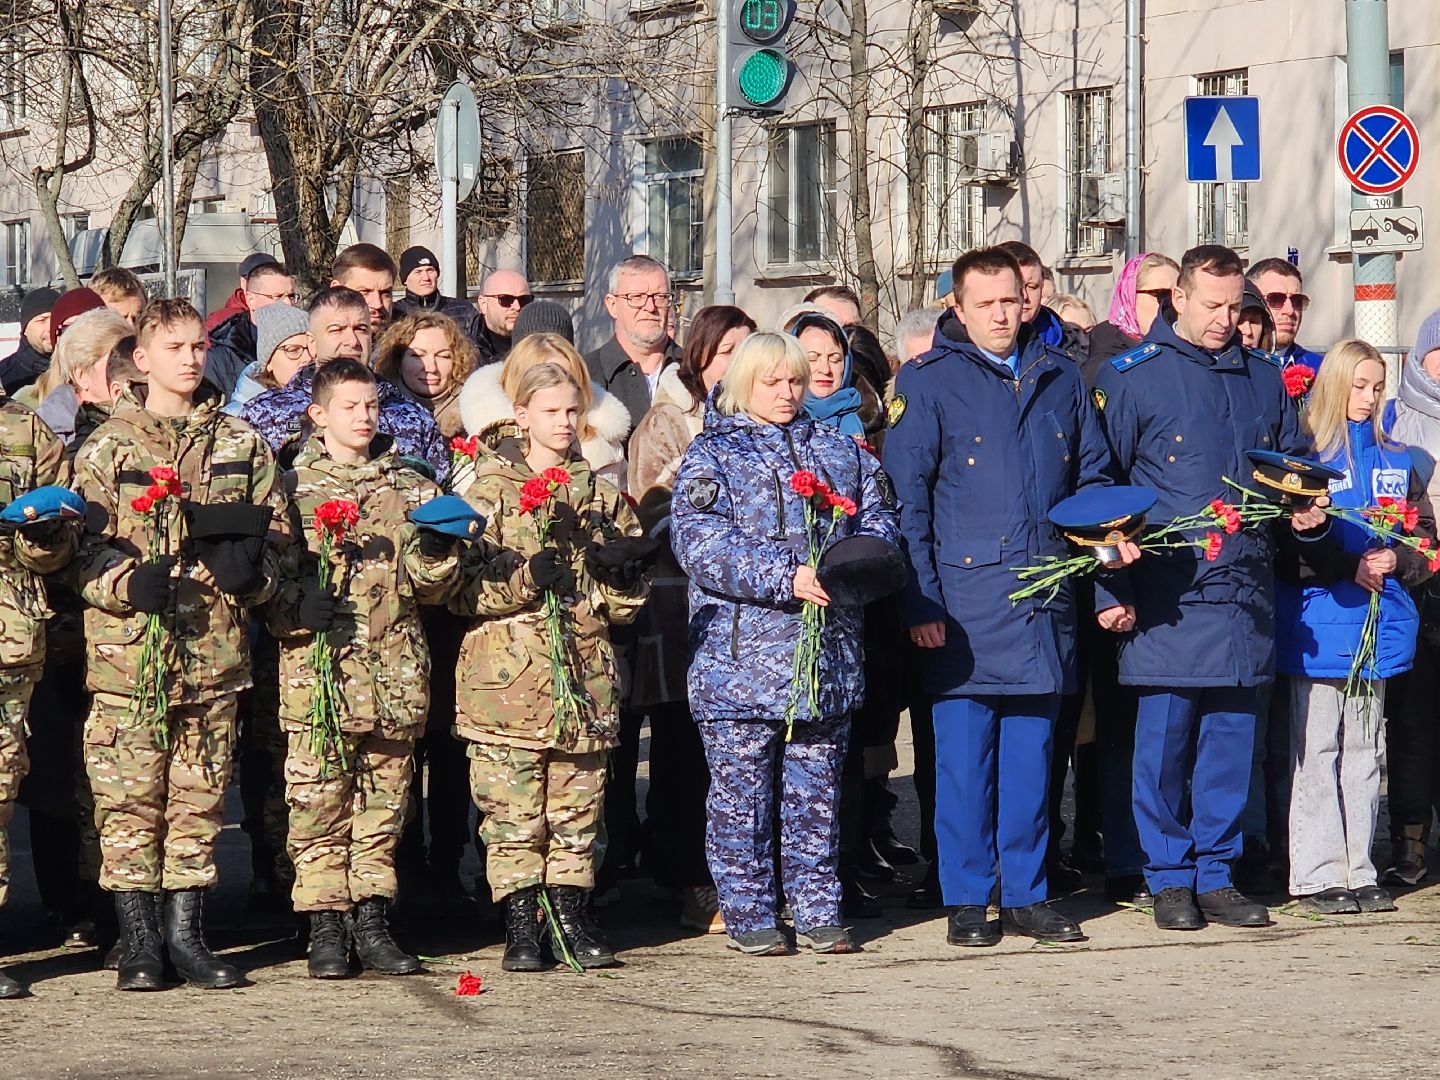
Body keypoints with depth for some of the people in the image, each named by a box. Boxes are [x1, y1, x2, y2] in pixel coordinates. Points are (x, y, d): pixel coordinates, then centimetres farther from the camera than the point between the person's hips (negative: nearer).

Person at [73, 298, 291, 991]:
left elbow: (272, 529, 16)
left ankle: (185, 933, 14)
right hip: (128, 647, -3)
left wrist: (250, 566, -5)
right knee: (128, 795, -3)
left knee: (199, 796, 6)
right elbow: (84, 544, -1)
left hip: (213, 647, 3)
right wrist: (130, 582, -19)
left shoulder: (241, 443, 12)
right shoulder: (108, 447, 3)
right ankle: (138, 939, 4)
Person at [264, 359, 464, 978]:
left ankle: (371, 921, 12)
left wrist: (437, 551, -7)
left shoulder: (409, 487, 14)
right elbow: (271, 578, 2)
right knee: (319, 800, -4)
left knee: (384, 801, 6)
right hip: (318, 667, -3)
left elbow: (431, 588, 13)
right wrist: (299, 608, -17)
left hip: (395, 671, 3)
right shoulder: (295, 487, 5)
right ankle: (326, 926, 2)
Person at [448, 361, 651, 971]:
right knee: (512, 811, -3)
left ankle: (570, 918, 13)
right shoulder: (487, 491, 2)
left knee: (577, 807, 5)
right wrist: (527, 579, -19)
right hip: (507, 679, -3)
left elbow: (626, 602, 16)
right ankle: (519, 925, 3)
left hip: (583, 675, 3)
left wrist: (623, 570, -6)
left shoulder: (600, 493, 14)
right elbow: (465, 592, -6)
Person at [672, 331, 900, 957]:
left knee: (816, 793, 8)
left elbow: (877, 520, 14)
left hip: (829, 656, 4)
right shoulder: (713, 455, 0)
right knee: (742, 796, 0)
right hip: (740, 659, -4)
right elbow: (699, 541, -13)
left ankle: (819, 911, 14)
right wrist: (786, 578, -22)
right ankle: (748, 915, 8)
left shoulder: (840, 450, 16)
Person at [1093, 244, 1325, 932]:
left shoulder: (1263, 379, 13)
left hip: (1244, 592, 4)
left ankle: (1216, 875, 14)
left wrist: (1306, 509, 2)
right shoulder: (1130, 377, 0)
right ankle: (1169, 879, 9)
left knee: (1231, 739, 6)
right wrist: (1109, 590, -6)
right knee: (1163, 740, -1)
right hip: (1166, 598, -4)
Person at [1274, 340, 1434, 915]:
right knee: (1317, 752, -4)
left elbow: (1425, 536, 13)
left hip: (1379, 621, 5)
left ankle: (1358, 869, 14)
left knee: (1364, 750, 9)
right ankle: (1316, 874, -2)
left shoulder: (1396, 461, 13)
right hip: (1319, 622, -5)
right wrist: (1349, 569, -17)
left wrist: (1394, 559, -7)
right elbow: (1288, 543, -9)